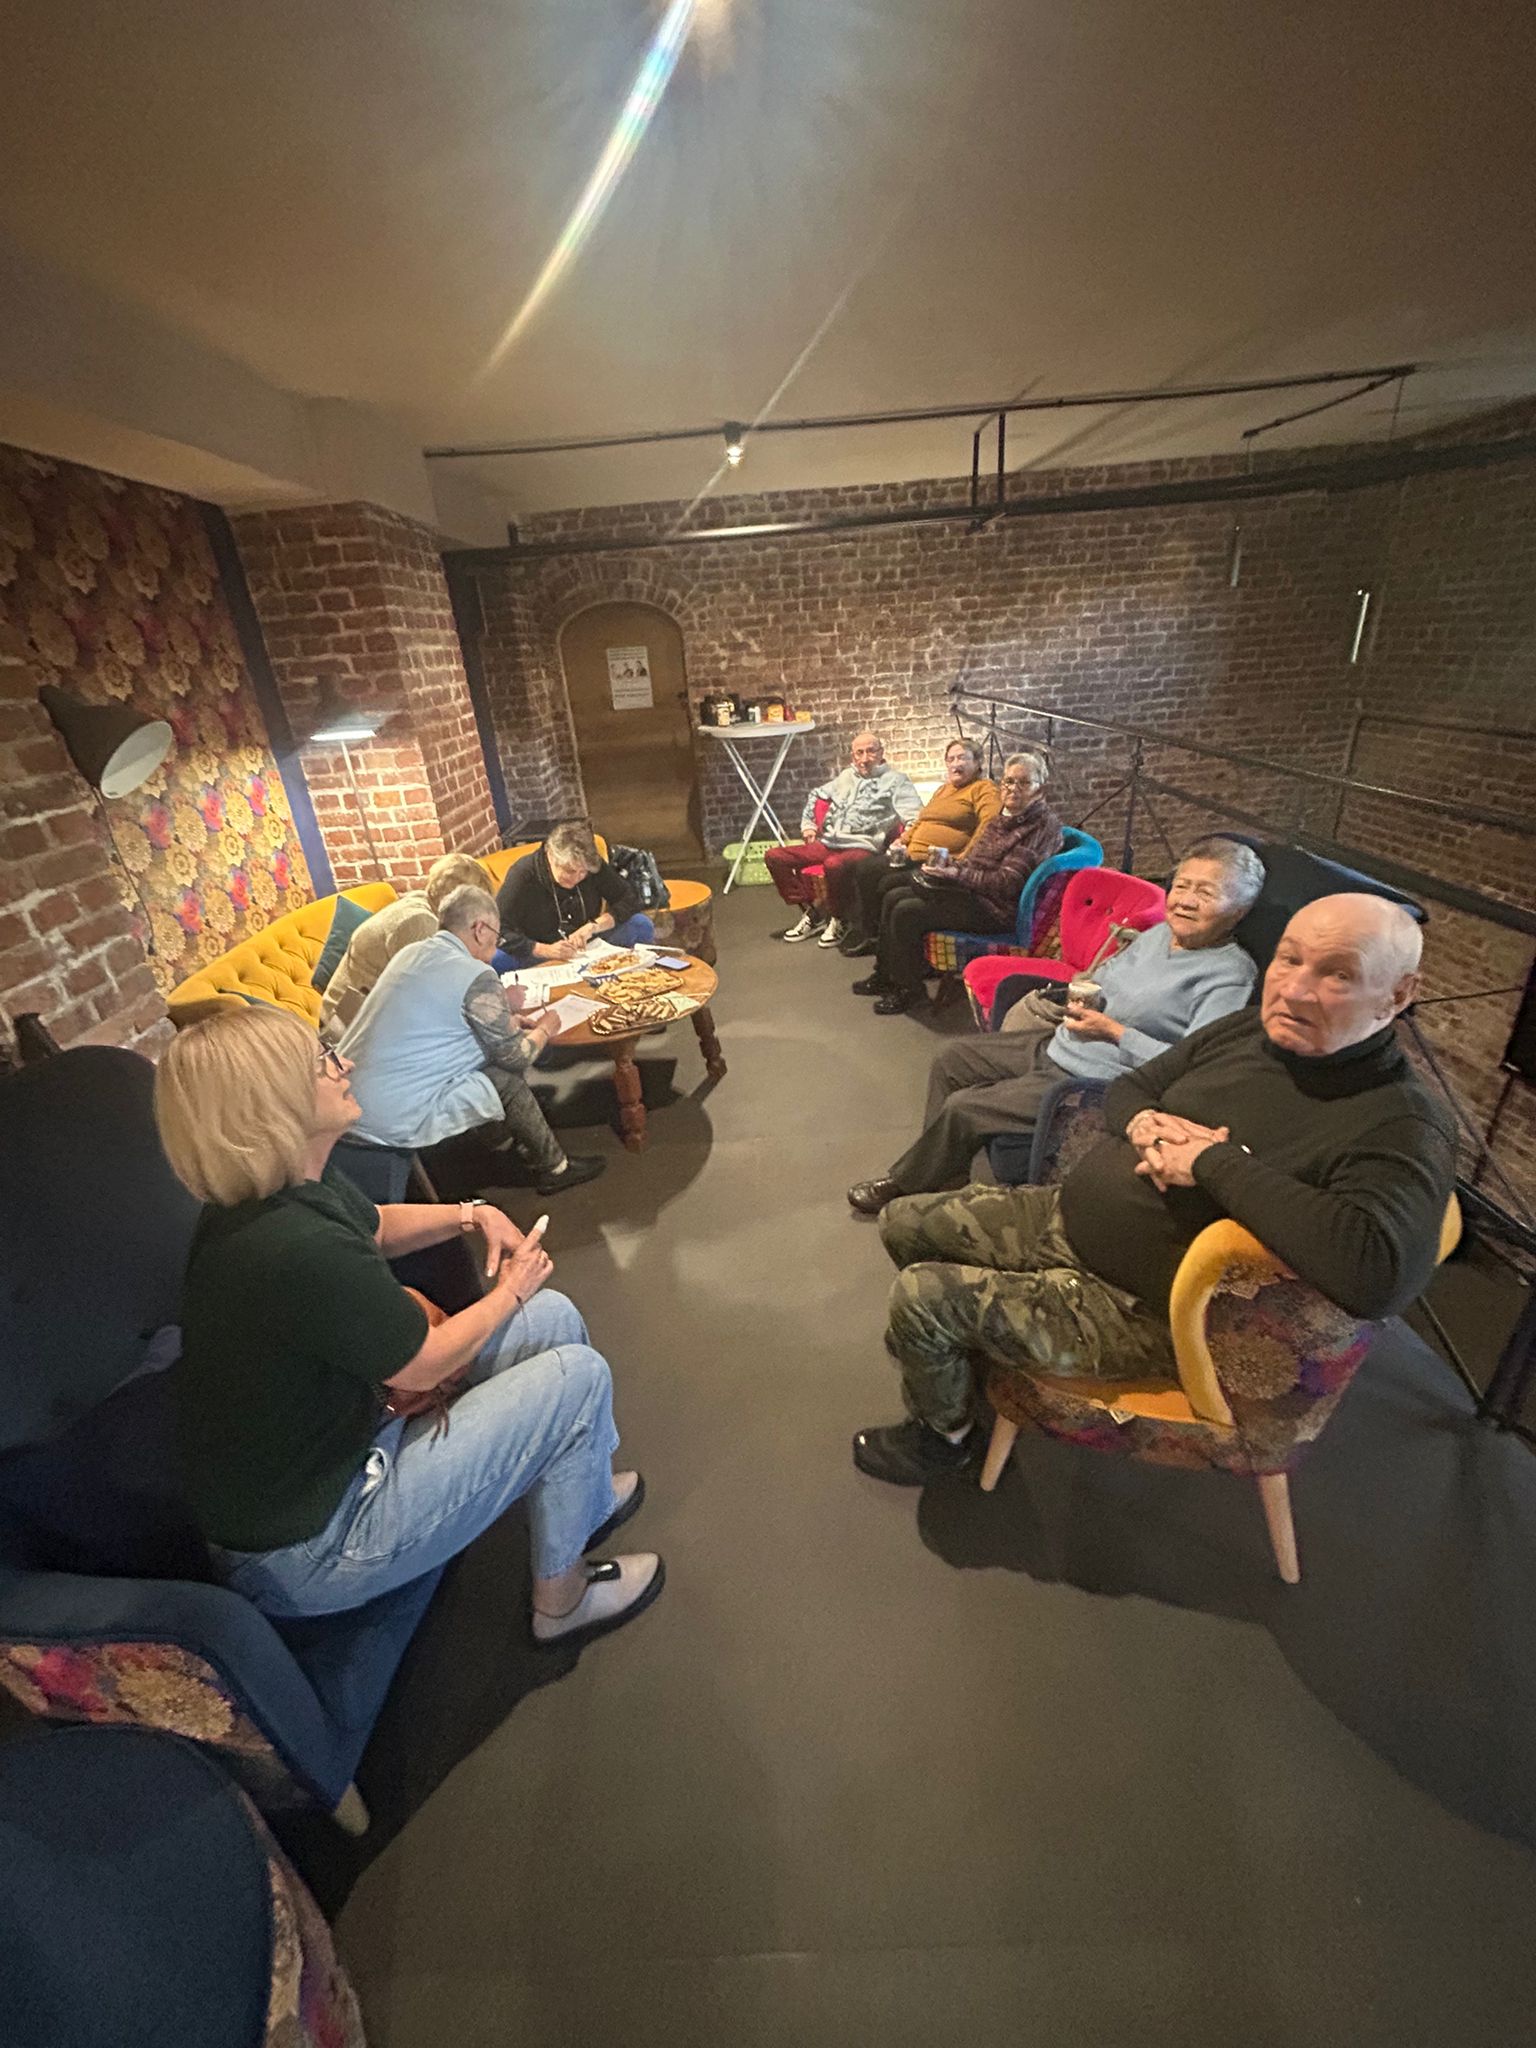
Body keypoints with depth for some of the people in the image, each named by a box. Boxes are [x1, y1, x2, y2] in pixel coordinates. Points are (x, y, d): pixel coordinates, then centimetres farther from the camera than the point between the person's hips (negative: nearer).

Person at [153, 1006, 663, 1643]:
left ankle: (585, 1490, 33)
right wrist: (511, 1291, -5)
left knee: (552, 1318, 7)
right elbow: (426, 1365, -22)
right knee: (578, 1375, -10)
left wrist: (473, 1215, 2)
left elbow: (375, 1226, 17)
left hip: (342, 1425, 9)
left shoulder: (301, 1183, -6)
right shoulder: (296, 1249, -36)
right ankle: (562, 1598, 17)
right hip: (309, 1548, -9)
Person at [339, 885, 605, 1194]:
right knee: (507, 1080, 3)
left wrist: (506, 1017, 16)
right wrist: (544, 1030, 12)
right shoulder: (476, 976, -17)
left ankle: (504, 1140, 36)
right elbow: (515, 1057, -7)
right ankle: (554, 1169, 19)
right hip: (395, 1122, -8)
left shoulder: (411, 953, 7)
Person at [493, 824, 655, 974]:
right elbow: (499, 931, -23)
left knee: (641, 926, -19)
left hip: (587, 947, 3)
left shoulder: (594, 866, -8)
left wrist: (593, 926, -23)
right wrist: (546, 950, -35)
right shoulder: (522, 874, -19)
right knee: (497, 960, -36)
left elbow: (630, 901, -7)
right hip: (537, 954, -2)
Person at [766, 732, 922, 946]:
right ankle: (810, 914, -2)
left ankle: (840, 920, -14)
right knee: (774, 856, -9)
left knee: (834, 864, -41)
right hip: (826, 844, 7)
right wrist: (808, 824, 26)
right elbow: (815, 795, 40)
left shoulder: (894, 779, 7)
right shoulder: (846, 776, 26)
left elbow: (915, 815, -6)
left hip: (862, 847, -6)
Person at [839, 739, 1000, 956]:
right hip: (913, 857, 9)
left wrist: (961, 861, -26)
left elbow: (990, 824, -17)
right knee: (864, 870, -5)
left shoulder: (985, 789, -1)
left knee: (890, 884, -26)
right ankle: (860, 934, -1)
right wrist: (903, 840, 15)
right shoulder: (943, 789, 28)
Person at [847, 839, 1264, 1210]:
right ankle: (947, 1174, 25)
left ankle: (903, 1185, 15)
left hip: (1093, 1084, -9)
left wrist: (1112, 1031, -26)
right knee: (952, 1059, 14)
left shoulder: (1230, 973, -17)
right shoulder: (1160, 932, 7)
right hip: (1055, 1043, 9)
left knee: (962, 1108, -12)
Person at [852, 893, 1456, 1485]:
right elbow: (1127, 1087, 12)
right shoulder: (1250, 1029, 0)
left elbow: (1379, 1272, -39)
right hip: (1064, 1213, 8)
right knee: (905, 1223, 12)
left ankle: (944, 1434, 22)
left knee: (919, 1299, -12)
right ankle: (974, 1348, 37)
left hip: (1139, 1309, -7)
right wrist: (1144, 1123, -13)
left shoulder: (1403, 1126, -20)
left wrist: (1214, 1159, -31)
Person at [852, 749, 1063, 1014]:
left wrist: (953, 873, -20)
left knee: (906, 912, -19)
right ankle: (885, 974, 15)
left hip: (997, 907, -10)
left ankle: (908, 989, -3)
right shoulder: (1006, 815, 14)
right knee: (894, 897, 5)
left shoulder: (1045, 824, -13)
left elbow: (1007, 882, -21)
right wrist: (946, 865, -3)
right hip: (973, 891, 10)